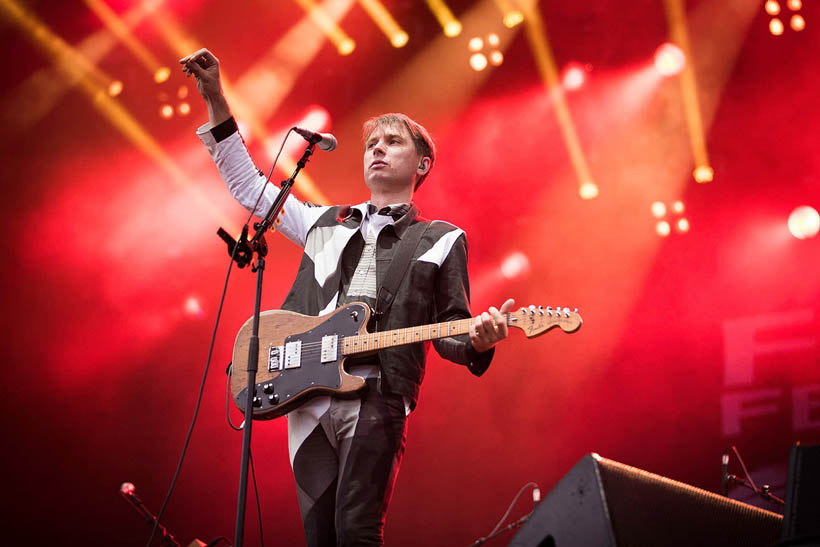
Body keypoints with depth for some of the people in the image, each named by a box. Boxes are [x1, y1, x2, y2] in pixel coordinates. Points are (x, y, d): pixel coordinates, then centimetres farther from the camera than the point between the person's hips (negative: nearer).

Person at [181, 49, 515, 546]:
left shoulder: (441, 240, 14)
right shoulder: (326, 223, 24)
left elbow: (450, 332, 10)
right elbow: (248, 184, 28)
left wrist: (478, 340, -15)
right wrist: (216, 101, 21)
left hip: (376, 400, -4)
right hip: (305, 398, 4)